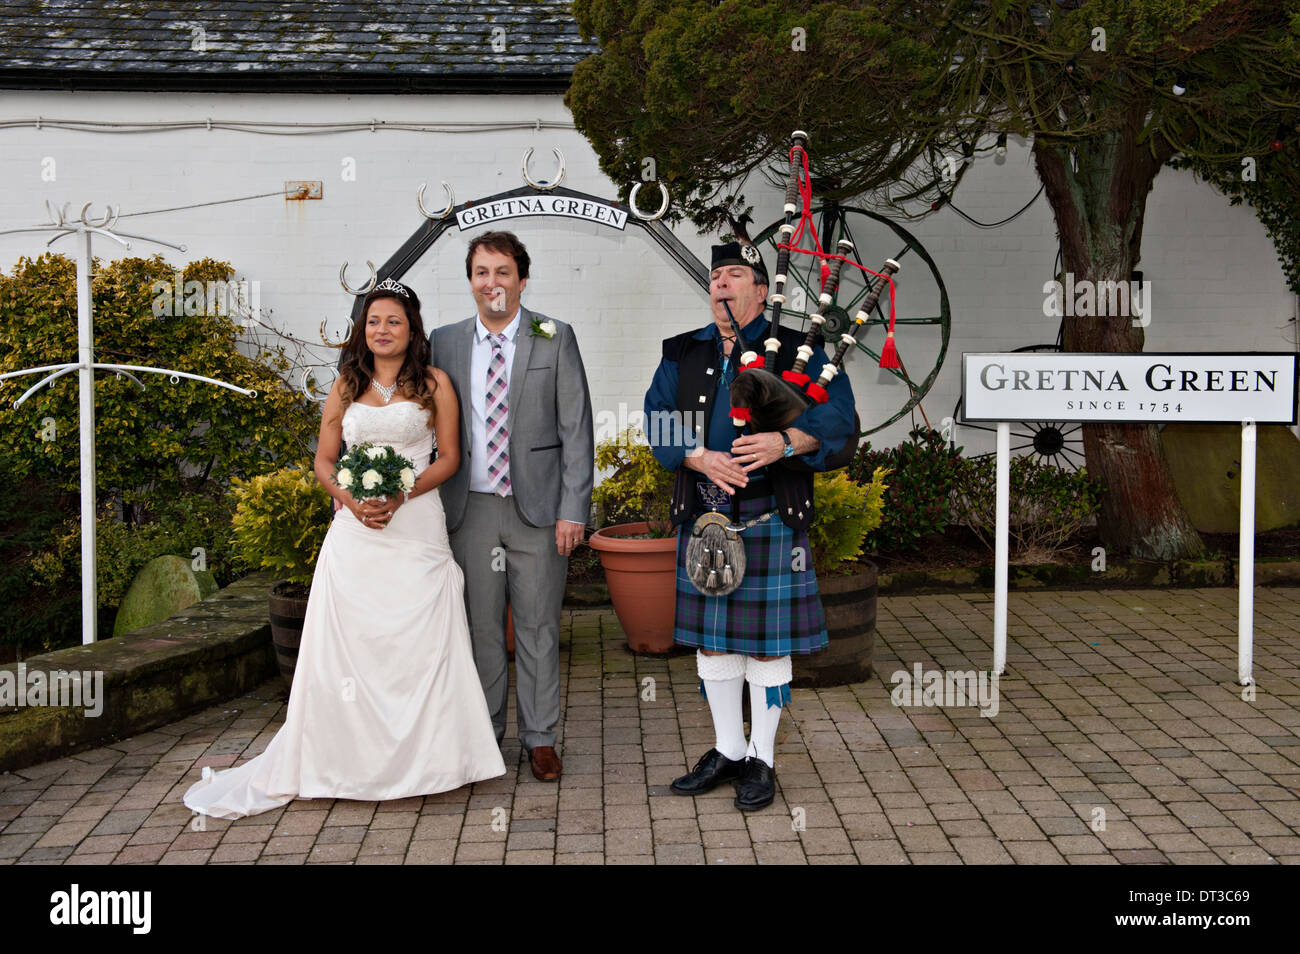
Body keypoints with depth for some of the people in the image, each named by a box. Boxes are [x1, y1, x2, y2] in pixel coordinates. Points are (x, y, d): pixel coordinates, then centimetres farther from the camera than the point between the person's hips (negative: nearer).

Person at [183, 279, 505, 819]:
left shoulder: (433, 385, 5)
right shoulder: (346, 387, 12)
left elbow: (449, 458, 2)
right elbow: (324, 460, 12)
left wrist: (401, 494, -13)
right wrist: (352, 500, -8)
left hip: (416, 527, -2)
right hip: (355, 532, 2)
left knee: (420, 641, -2)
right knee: (350, 643, 0)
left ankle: (420, 758, 10)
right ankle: (350, 758, 8)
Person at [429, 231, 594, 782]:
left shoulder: (555, 339, 0)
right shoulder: (444, 343, 7)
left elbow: (576, 430, -3)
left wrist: (572, 509, -9)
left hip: (537, 508, -2)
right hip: (470, 509, 2)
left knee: (538, 628, 6)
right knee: (480, 627, 9)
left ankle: (539, 737, 18)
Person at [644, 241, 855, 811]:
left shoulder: (796, 350, 2)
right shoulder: (682, 355, 12)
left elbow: (837, 416, -6)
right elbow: (658, 422, 4)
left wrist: (784, 442, -23)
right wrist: (700, 457, -15)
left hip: (769, 516, -4)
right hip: (702, 517, 4)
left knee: (766, 640, 2)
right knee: (711, 637, 11)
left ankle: (762, 760, 16)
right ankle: (728, 751, 26)